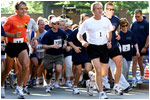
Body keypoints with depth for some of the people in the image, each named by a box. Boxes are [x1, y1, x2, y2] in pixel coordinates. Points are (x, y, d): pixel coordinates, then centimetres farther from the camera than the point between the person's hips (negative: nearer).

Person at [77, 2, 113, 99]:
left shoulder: (106, 20, 4)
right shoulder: (88, 22, -7)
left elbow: (109, 31, 21)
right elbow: (79, 34, -2)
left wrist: (109, 41, 5)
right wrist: (83, 41, -22)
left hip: (104, 47, 4)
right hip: (92, 47, -4)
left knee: (105, 73, 6)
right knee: (98, 71, -18)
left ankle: (95, 78, 39)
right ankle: (101, 93, -11)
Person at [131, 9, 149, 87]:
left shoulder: (146, 24, -6)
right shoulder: (134, 24, 7)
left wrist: (145, 47, -13)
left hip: (142, 47, -3)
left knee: (140, 62, 7)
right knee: (134, 62, -4)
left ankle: (142, 77, 25)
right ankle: (134, 79, -7)